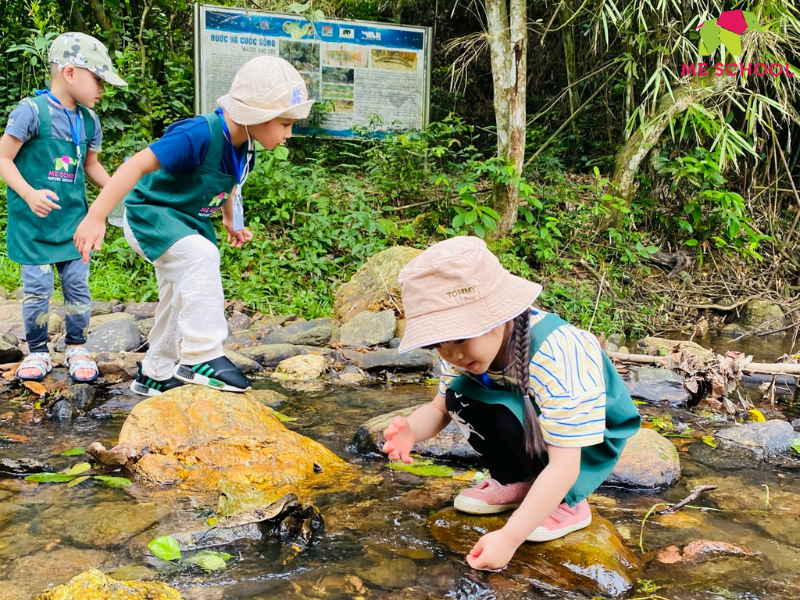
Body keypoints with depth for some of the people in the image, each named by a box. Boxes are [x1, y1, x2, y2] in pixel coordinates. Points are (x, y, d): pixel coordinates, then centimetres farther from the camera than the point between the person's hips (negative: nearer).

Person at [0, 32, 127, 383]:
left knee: (78, 285, 5)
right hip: (33, 221, -5)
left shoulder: (89, 121, 7)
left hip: (73, 221, 5)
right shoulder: (32, 111, -12)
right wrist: (29, 194, -25)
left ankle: (77, 348, 22)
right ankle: (38, 351, 19)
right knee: (37, 288, 0)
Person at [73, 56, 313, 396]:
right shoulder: (200, 135, -32)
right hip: (148, 214, -9)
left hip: (187, 221, 9)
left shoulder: (243, 146, -5)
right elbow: (138, 165, -36)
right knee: (201, 255, -33)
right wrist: (96, 216, -39)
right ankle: (201, 357, -27)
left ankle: (155, 374, 34)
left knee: (181, 301, 15)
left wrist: (231, 222, 17)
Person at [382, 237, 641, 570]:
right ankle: (514, 483, 5)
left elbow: (564, 464, -37)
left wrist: (509, 537, -42)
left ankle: (569, 503, -9)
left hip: (592, 440, -6)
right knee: (460, 397, -14)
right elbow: (440, 409, -8)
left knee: (511, 414, -33)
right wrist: (411, 430, -32)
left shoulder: (556, 357, -38)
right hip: (535, 428, 7)